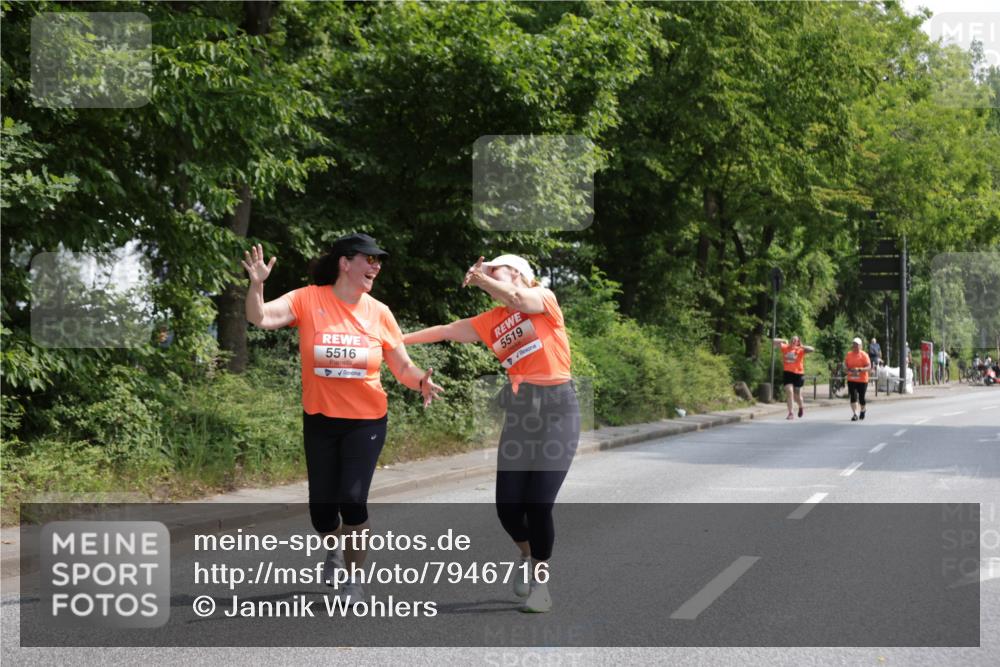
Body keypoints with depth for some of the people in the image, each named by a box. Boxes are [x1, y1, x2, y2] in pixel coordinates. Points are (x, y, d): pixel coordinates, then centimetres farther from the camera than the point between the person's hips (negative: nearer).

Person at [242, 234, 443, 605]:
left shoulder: (379, 312, -4)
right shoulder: (308, 299, -9)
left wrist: (421, 382, -19)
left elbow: (402, 367, 2)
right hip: (319, 420, 1)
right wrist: (257, 284, -36)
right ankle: (338, 545, 44)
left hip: (366, 421, 0)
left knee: (352, 499, -14)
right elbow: (260, 318, -18)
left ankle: (354, 576, 10)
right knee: (321, 506, 7)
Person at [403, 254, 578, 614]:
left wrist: (480, 278, -6)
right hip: (518, 412, 5)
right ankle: (528, 557, 30)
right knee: (507, 504, -1)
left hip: (556, 409, -5)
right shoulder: (492, 321, 15)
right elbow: (445, 331, 18)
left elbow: (519, 300, -20)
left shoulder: (544, 298, 1)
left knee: (538, 504, -8)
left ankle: (541, 581, 12)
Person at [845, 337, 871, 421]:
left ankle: (862, 411, 34)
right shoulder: (849, 354, 5)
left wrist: (860, 370, -28)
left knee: (861, 397, 6)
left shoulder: (863, 355, -7)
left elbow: (869, 366, -12)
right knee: (853, 397, -8)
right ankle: (855, 414, -7)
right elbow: (845, 364, 10)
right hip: (851, 379, 3)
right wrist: (847, 368, -13)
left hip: (862, 380, -3)